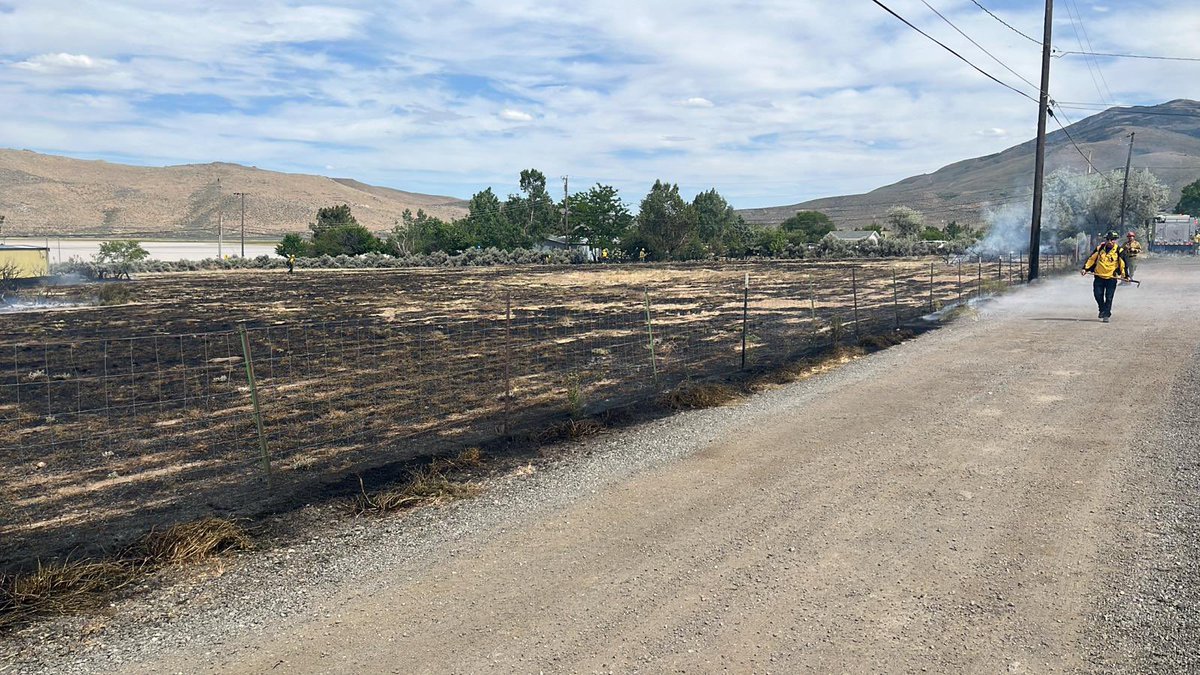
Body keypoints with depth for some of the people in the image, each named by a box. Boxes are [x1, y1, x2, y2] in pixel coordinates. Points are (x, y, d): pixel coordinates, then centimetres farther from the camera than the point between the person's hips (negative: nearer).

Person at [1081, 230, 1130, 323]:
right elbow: (1091, 259, 9)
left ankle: (1106, 315, 4)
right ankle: (1102, 310, 24)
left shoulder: (1119, 251, -4)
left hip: (1111, 278, -2)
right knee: (1098, 294, 0)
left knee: (1109, 297, -2)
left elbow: (1123, 264, -4)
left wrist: (1125, 275, -9)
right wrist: (1085, 269, 2)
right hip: (1099, 276, 3)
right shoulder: (1100, 248, 3)